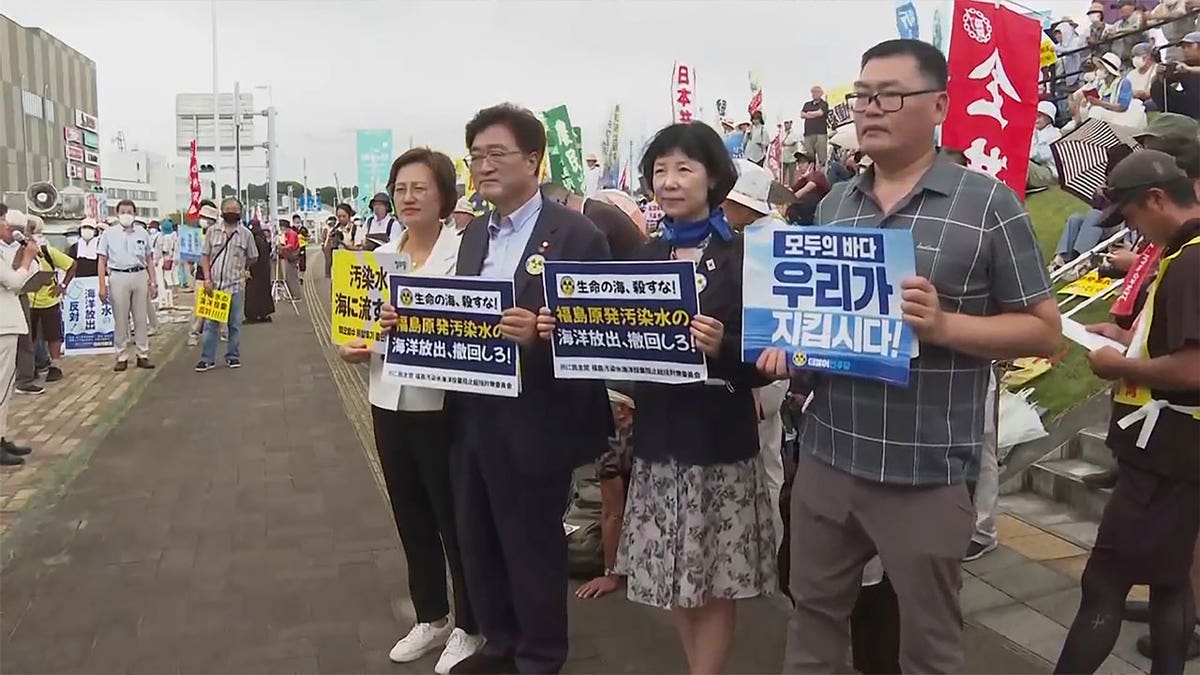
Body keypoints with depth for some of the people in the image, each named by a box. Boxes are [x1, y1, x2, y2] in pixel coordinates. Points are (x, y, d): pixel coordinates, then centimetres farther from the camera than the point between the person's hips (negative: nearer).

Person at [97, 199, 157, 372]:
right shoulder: (109, 233, 3)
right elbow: (102, 261, 2)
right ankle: (121, 357, 9)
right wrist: (102, 286, -5)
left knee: (141, 318, 5)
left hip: (140, 276, 2)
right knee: (121, 320, 2)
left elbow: (149, 260, 14)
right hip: (118, 277, -2)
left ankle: (143, 355, 12)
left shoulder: (142, 233, 9)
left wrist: (153, 282, 9)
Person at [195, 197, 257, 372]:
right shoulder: (212, 231, 4)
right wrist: (207, 278, -4)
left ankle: (233, 356, 18)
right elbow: (205, 256, 5)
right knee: (211, 323, 2)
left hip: (235, 286, 0)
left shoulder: (246, 234, 2)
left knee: (235, 323, 7)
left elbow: (252, 258, 13)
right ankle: (207, 359, 7)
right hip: (214, 285, 0)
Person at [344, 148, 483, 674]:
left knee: (454, 518, 7)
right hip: (389, 401, 6)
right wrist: (355, 347, -5)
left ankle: (467, 626, 26)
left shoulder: (464, 250, -10)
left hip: (441, 404, -6)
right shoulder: (381, 255, 9)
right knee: (411, 516, 17)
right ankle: (430, 617, 36)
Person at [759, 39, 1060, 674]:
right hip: (825, 459, 5)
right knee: (813, 618, 19)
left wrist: (943, 325, -21)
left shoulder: (989, 203, -7)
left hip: (925, 473, -4)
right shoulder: (833, 204, 9)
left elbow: (1044, 329, -5)